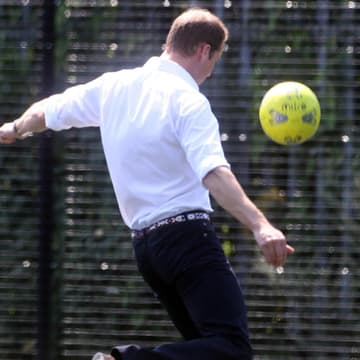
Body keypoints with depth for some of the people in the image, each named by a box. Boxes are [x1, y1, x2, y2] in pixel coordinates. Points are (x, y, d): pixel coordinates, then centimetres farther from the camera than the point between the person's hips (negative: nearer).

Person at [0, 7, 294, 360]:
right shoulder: (188, 101, -9)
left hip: (145, 244, 9)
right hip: (188, 234, -9)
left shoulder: (113, 86, 11)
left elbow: (46, 111, 27)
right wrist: (260, 226, -37)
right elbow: (214, 174, -26)